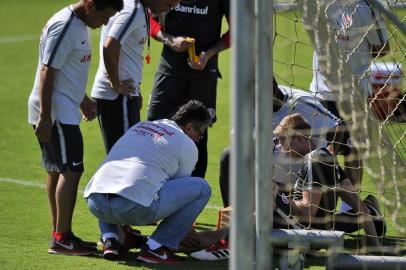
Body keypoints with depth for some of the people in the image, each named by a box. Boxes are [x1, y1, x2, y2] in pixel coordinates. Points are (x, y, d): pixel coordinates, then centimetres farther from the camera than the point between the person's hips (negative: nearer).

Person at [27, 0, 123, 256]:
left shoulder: (80, 25, 13)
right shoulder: (63, 27, -19)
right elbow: (47, 73, -21)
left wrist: (83, 101, 33)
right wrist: (45, 117, -23)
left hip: (65, 112, 10)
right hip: (55, 113, -10)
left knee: (57, 170, 13)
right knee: (71, 170, -12)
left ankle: (59, 233, 20)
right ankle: (62, 239, -10)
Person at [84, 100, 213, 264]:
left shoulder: (139, 126, 31)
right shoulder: (187, 145, 12)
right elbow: (179, 188, 22)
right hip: (135, 208, -6)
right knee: (202, 188, 7)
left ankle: (109, 238, 17)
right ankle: (155, 247, 2)